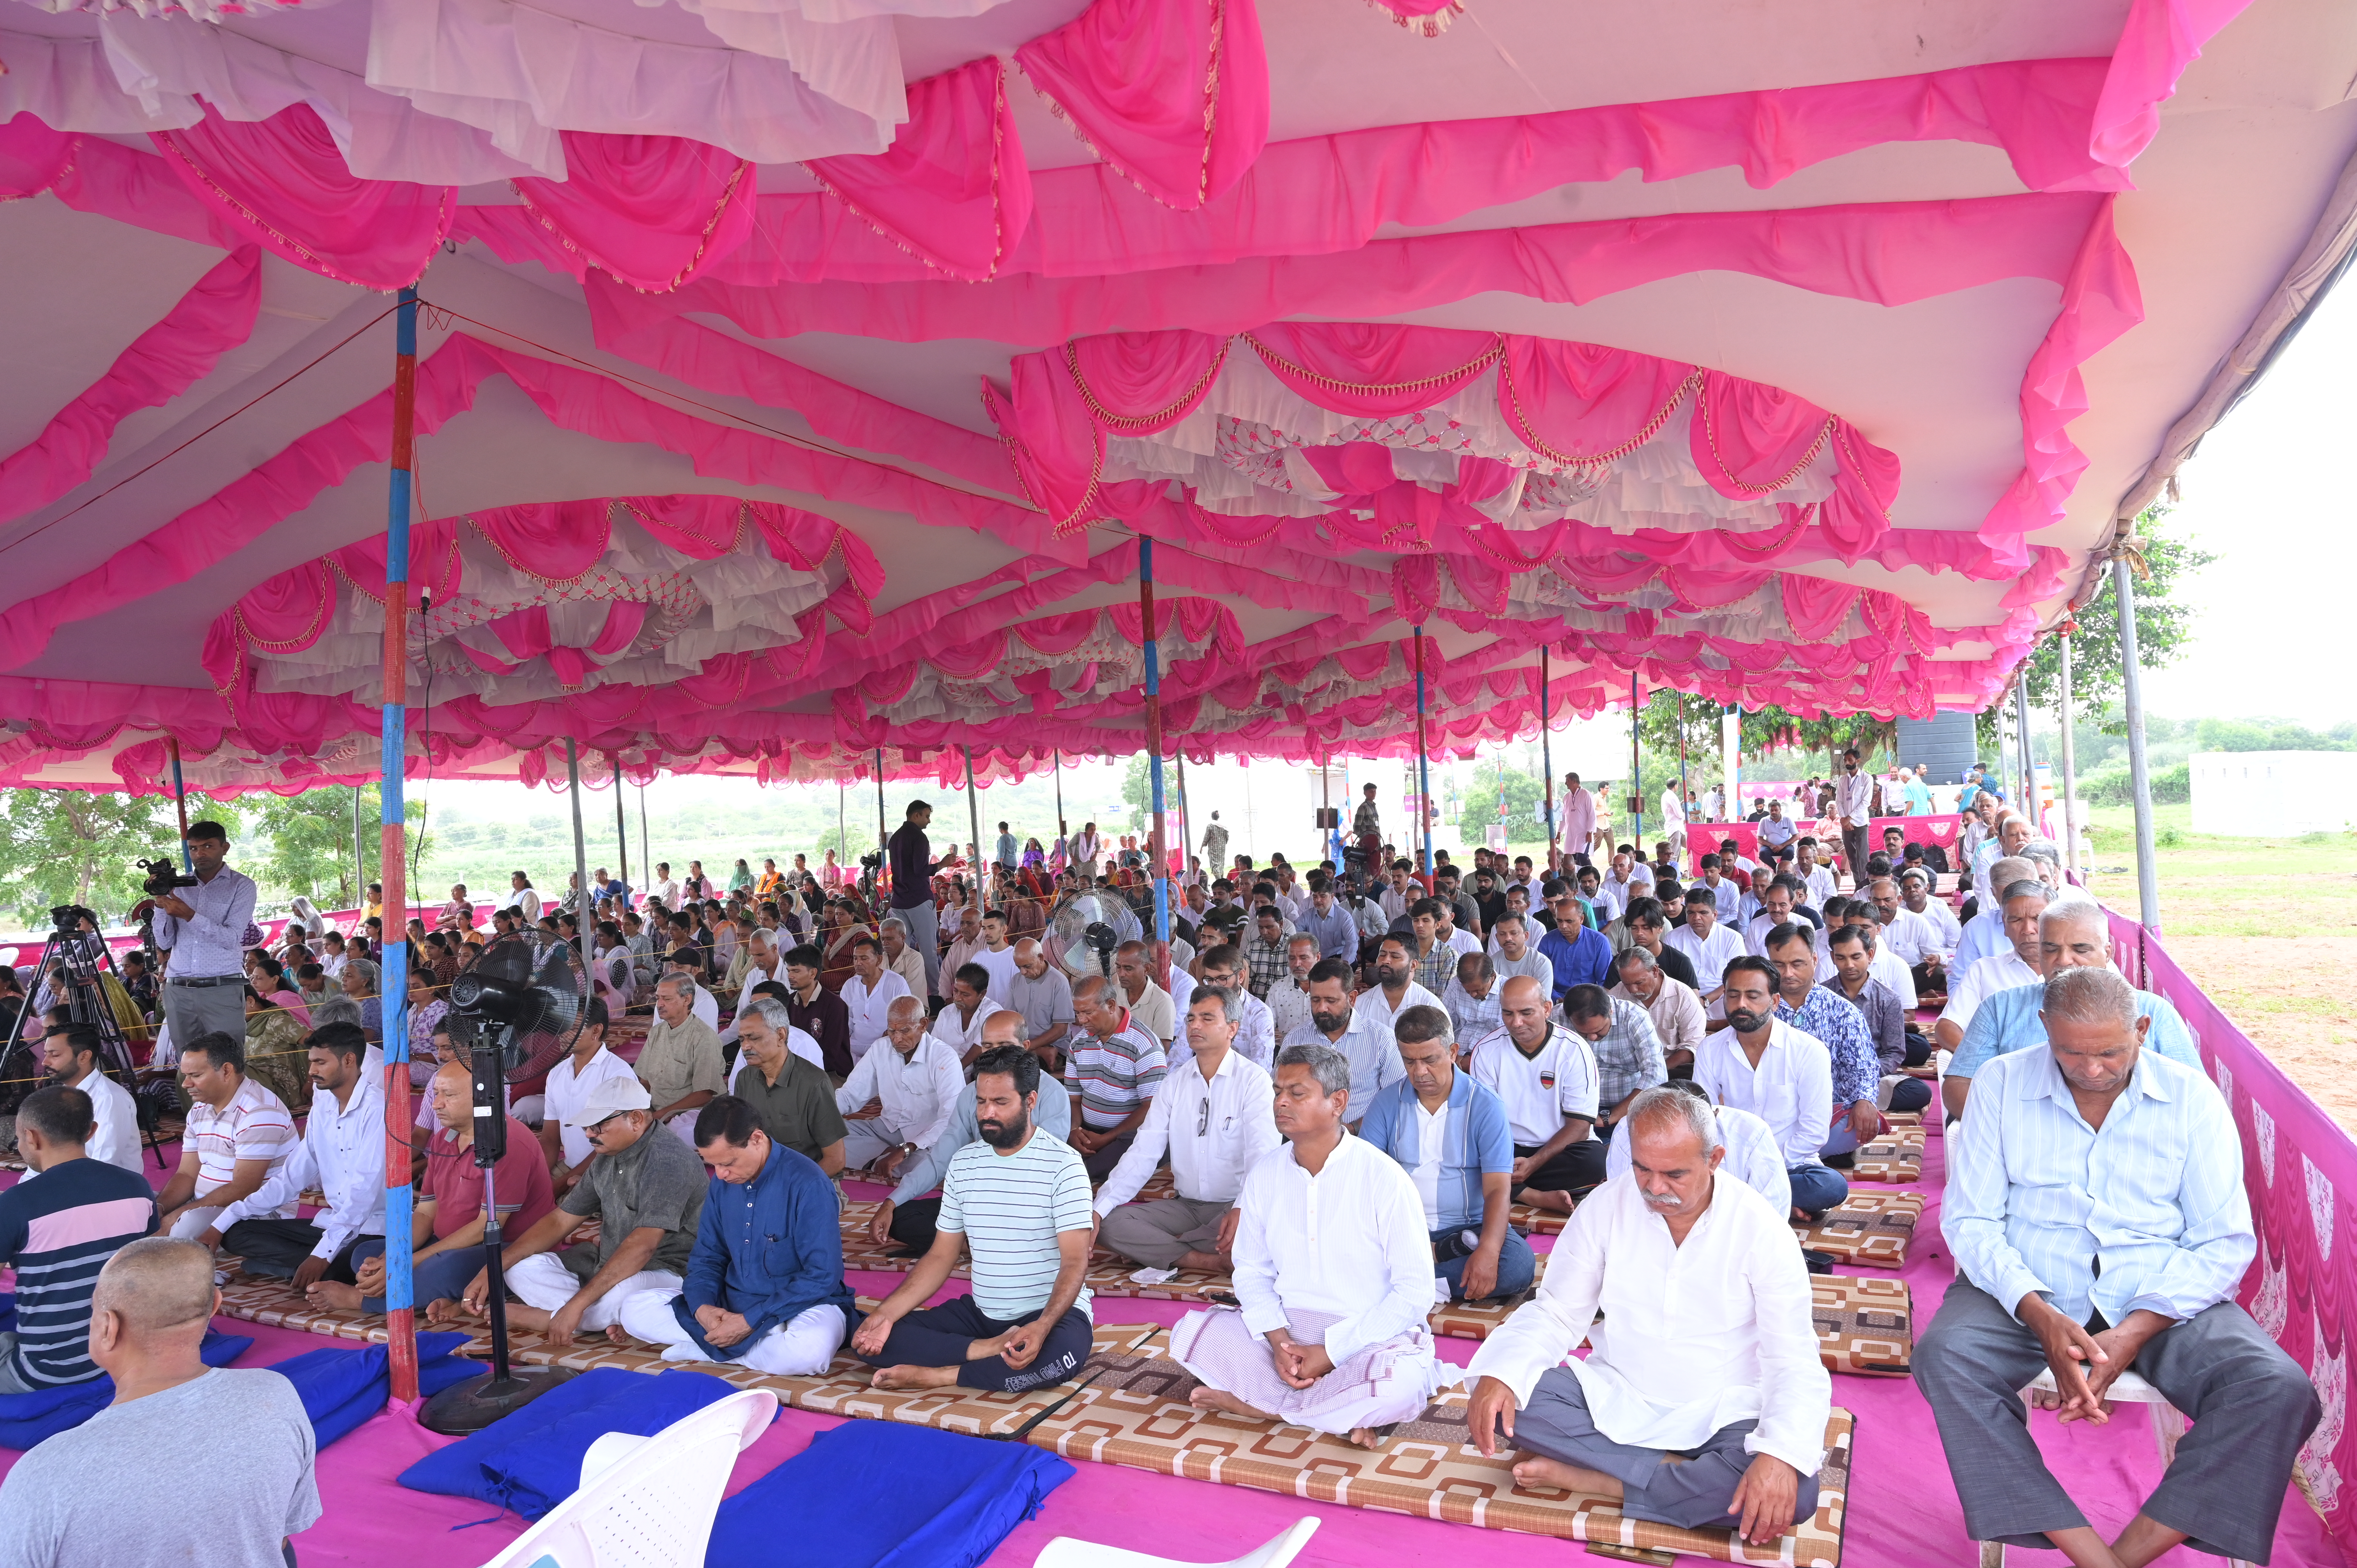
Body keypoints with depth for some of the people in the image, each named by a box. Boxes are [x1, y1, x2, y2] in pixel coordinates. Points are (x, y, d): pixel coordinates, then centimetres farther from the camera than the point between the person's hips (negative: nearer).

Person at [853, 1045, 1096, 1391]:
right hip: (980, 1311, 5)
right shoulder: (963, 1162, 6)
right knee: (871, 1340, -13)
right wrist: (886, 1314, -7)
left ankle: (938, 1376, -23)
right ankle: (987, 1350, -18)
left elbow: (1075, 1262, -17)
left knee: (1061, 1352, -40)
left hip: (1052, 1312, -5)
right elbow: (942, 1255, 8)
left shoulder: (1062, 1163, -12)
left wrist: (1042, 1327, -35)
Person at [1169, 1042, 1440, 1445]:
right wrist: (1278, 1340, -12)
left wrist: (1331, 1352, -18)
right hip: (1287, 1329, 4)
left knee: (1397, 1384, -37)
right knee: (1189, 1332, -16)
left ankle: (1264, 1405, -13)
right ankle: (1340, 1412, -15)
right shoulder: (1264, 1173, 3)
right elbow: (1252, 1271, 8)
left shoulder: (1384, 1178, -12)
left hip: (1370, 1336, -4)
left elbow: (1414, 1292, -13)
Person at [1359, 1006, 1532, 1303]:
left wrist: (1488, 1251, -30)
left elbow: (1498, 1190, -12)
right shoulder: (1387, 1103, 3)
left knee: (1519, 1263, -32)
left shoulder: (1485, 1106, -3)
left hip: (1467, 1228, -1)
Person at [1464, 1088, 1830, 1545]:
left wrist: (1781, 1455, -34)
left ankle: (1594, 1480, -20)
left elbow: (1794, 1362, -14)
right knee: (1502, 1398, -23)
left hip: (1718, 1413, -2)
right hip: (1615, 1397, 2)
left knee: (1791, 1493, -33)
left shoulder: (1760, 1228, -13)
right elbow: (1555, 1313, -2)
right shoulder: (1606, 1207, -7)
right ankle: (1677, 1474, -16)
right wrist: (1500, 1375, -23)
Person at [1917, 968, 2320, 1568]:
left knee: (2281, 1390, -26)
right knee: (1943, 1356, -29)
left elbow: (2224, 1242, -3)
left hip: (2162, 1300, 1)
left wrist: (2134, 1332, -18)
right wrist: (2041, 1317, -21)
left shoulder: (2191, 1096, 0)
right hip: (2026, 1294, -1)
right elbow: (1969, 1220, -4)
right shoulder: (2001, 1084, -1)